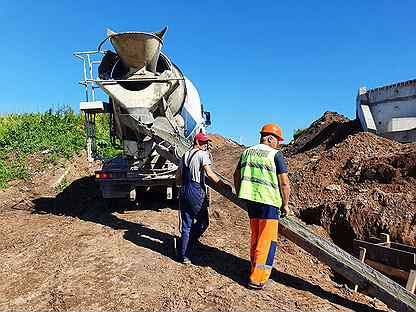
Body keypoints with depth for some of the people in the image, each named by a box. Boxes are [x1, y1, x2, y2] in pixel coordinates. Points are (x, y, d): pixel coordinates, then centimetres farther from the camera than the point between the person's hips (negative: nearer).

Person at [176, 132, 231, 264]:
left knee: (186, 225, 11)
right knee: (203, 222, 7)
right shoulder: (202, 154, -5)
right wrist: (223, 185, -16)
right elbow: (209, 173, -17)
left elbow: (178, 177, 19)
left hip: (184, 192, 7)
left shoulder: (185, 155, 17)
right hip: (197, 192, -7)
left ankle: (184, 256, 15)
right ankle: (187, 248, 3)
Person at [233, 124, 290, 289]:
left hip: (251, 200, 6)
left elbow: (236, 175, 18)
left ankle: (255, 271, 33)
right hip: (269, 201, -6)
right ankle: (257, 279, 9)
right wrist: (285, 205, 1)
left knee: (255, 238, 20)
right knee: (267, 240, 4)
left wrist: (240, 195, 27)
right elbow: (284, 183, -9)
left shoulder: (247, 152, 11)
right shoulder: (276, 154, -7)